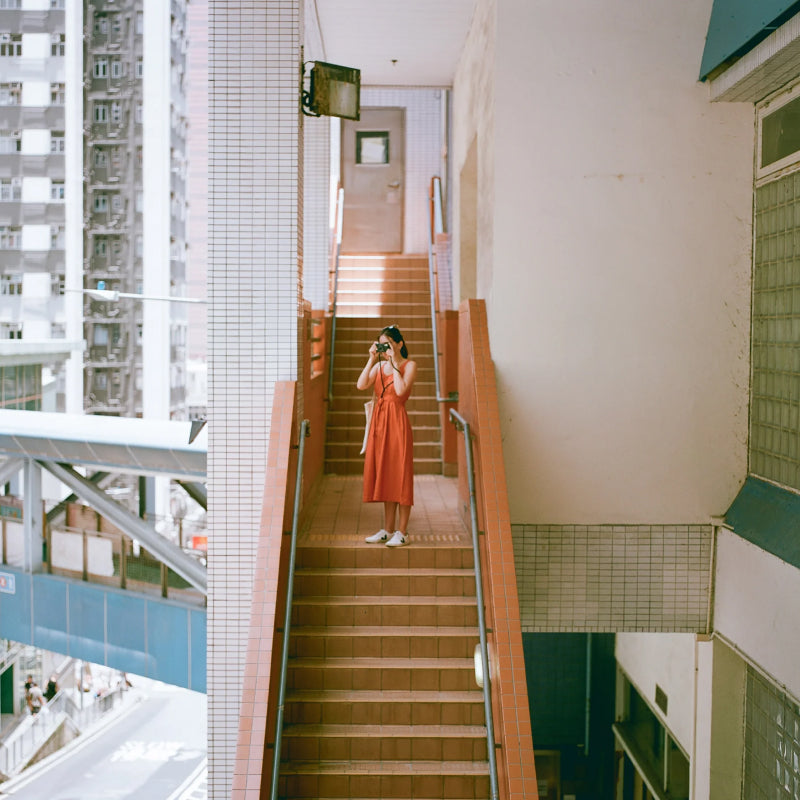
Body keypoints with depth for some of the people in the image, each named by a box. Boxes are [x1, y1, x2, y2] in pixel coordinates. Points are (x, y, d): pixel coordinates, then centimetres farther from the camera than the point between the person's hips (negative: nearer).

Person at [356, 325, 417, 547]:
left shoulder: (409, 365, -3)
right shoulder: (379, 366, 12)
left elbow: (400, 390, -20)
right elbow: (361, 385, -3)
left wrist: (394, 363, -13)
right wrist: (372, 360, -4)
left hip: (397, 421, -6)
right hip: (379, 422, 6)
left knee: (400, 474, -4)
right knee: (384, 475, 10)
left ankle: (402, 532, 2)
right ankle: (388, 530, 18)